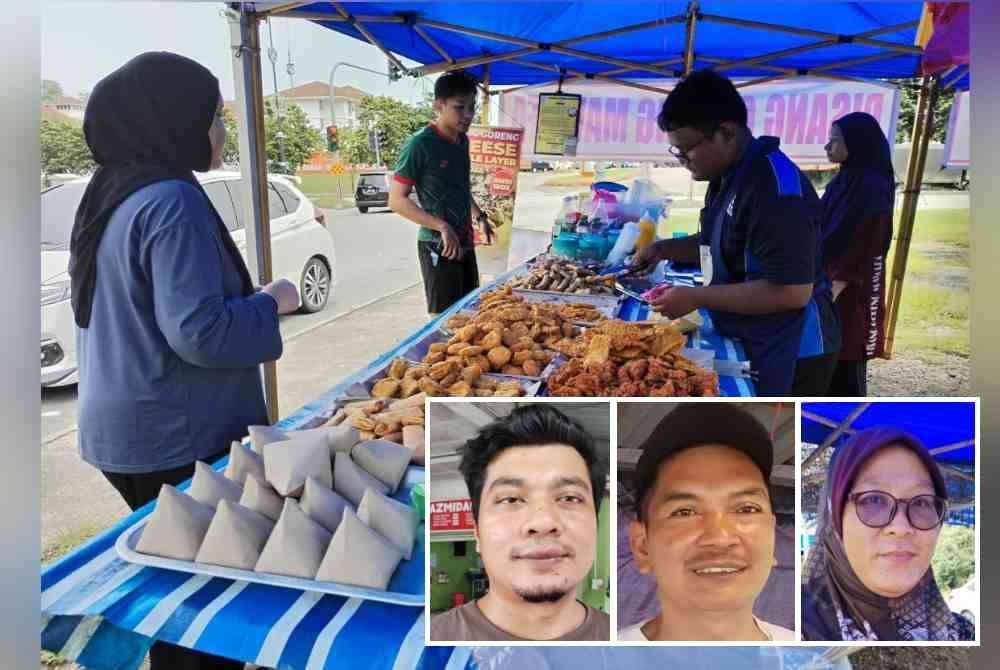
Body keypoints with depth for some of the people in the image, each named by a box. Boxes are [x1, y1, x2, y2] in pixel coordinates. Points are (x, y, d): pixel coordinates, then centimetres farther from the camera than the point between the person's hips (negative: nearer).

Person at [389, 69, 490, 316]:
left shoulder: (463, 141, 9)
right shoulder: (420, 144, -15)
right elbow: (397, 200, -16)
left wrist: (478, 216, 14)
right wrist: (441, 226, -24)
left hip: (465, 242, 8)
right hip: (438, 246, -8)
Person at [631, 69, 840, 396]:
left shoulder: (777, 189, -26)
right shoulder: (728, 175, 6)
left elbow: (793, 292, -29)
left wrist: (696, 298, -25)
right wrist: (664, 248, 4)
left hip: (789, 356, -9)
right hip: (747, 344, 9)